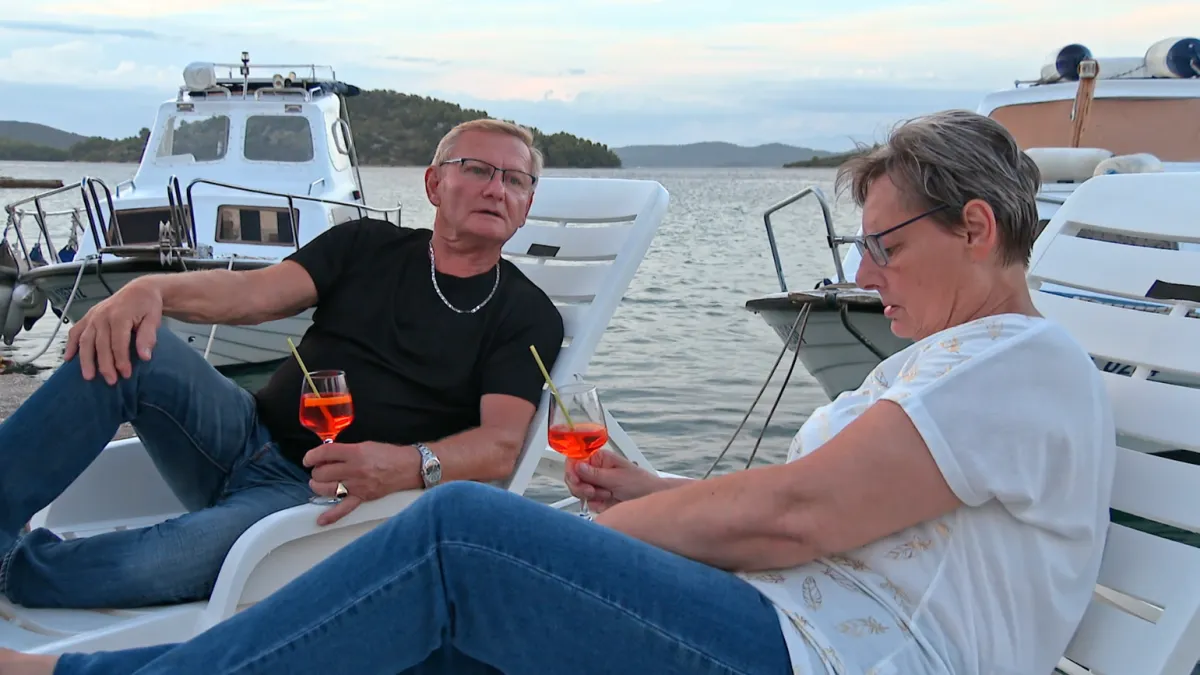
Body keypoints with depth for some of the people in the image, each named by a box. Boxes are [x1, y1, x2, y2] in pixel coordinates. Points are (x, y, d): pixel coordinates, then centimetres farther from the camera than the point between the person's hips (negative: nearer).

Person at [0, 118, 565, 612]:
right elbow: (255, 293, -2)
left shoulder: (528, 315, 2)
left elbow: (500, 446, -12)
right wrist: (151, 289, -23)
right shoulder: (366, 245, 13)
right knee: (124, 340, -21)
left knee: (156, 566, -31)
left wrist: (408, 466, -34)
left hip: (326, 494, -4)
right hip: (248, 439, 4)